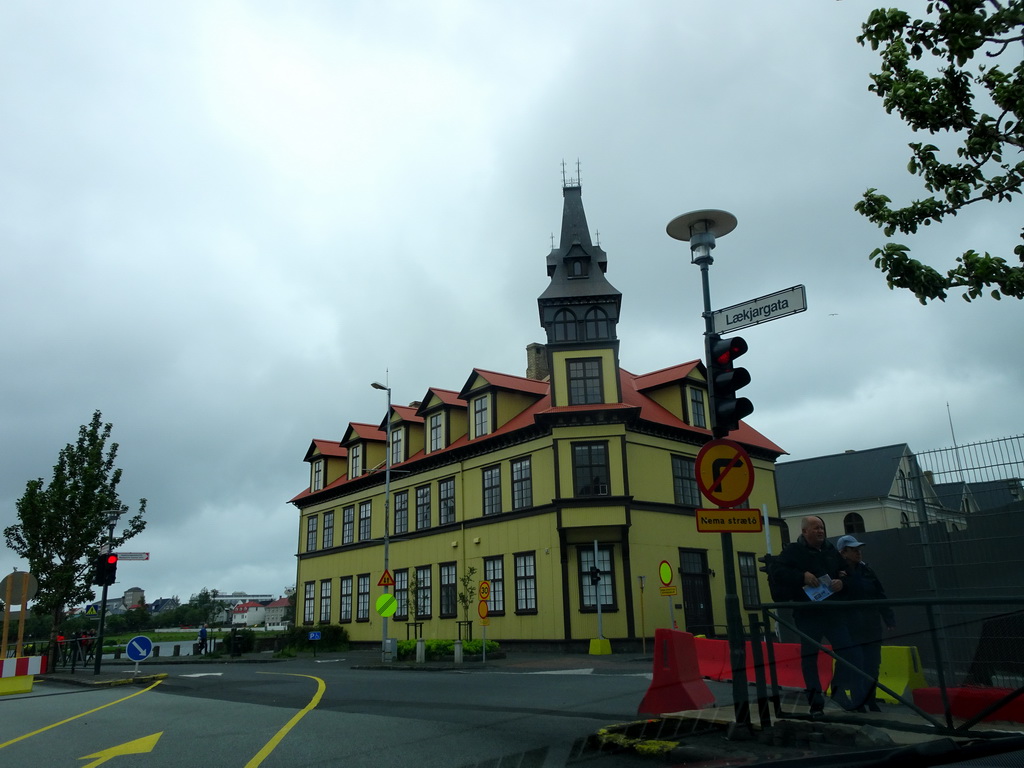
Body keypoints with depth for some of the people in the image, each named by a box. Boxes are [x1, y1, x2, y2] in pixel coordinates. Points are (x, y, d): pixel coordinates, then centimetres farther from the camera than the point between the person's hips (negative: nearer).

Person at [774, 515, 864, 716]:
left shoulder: (831, 551, 13)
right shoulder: (793, 551, -3)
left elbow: (845, 573, 19)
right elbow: (779, 571, -15)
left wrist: (842, 582, -4)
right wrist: (802, 576, -26)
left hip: (833, 611, 4)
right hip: (807, 613, -4)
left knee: (850, 651, 2)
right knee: (809, 655, 3)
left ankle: (857, 696, 13)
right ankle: (816, 702, 12)